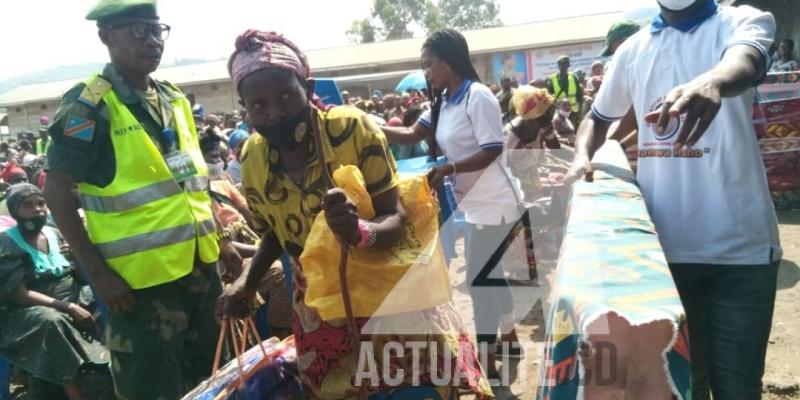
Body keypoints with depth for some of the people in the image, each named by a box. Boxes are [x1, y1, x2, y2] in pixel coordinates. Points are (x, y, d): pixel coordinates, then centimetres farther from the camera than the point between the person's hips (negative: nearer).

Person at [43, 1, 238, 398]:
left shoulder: (175, 99, 9)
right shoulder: (89, 105, -11)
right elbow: (57, 190, -12)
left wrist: (218, 238, 14)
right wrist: (98, 272, -16)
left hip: (199, 267, 7)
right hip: (141, 277, -7)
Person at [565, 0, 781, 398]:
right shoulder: (633, 49, 11)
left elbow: (745, 61, -24)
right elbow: (598, 117, 23)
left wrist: (712, 81, -48)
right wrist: (582, 157, 1)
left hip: (739, 242, -2)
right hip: (663, 241, 3)